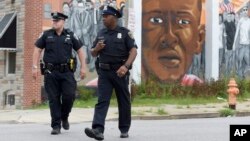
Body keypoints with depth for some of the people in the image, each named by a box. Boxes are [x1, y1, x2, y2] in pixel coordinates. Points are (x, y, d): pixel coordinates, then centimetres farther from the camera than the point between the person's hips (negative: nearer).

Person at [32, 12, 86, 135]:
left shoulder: (70, 35, 7)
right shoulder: (46, 35, 6)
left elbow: (80, 50, 11)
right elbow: (37, 50, 8)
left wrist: (83, 67, 5)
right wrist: (34, 67, 0)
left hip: (67, 71, 0)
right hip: (51, 72, 0)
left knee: (69, 96, -8)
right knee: (54, 99, 0)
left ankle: (64, 117, 20)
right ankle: (56, 126, 6)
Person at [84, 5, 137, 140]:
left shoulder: (125, 33, -3)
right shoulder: (101, 33, 10)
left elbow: (133, 51, -12)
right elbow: (93, 53, 17)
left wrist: (126, 66, -27)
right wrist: (97, 48, -7)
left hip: (120, 72, -3)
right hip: (104, 72, 3)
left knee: (124, 101, 7)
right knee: (102, 100, -10)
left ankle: (124, 129, 22)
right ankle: (98, 130, -21)